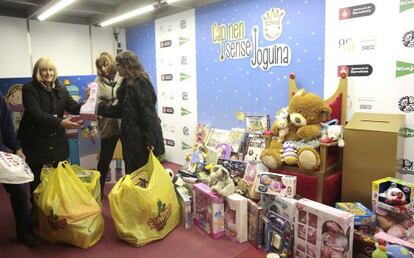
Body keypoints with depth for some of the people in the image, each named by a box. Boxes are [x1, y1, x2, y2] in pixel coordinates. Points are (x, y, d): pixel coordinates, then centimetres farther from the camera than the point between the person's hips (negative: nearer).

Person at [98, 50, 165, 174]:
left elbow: (148, 111, -20)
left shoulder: (140, 82, -14)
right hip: (131, 136, 9)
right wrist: (98, 108, 10)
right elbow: (121, 109, 17)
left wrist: (150, 140, -22)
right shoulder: (127, 83, 14)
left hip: (142, 137, -9)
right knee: (132, 173, 17)